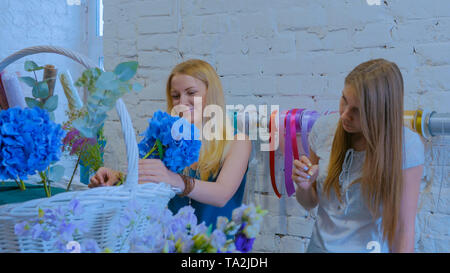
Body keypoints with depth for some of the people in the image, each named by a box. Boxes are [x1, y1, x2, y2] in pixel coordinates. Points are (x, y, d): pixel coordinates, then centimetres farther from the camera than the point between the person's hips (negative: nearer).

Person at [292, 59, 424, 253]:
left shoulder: (406, 146, -20)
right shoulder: (324, 128, -10)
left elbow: (404, 229, -15)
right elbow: (309, 204, 1)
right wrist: (304, 186, -17)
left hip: (371, 247, -3)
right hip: (320, 245, 3)